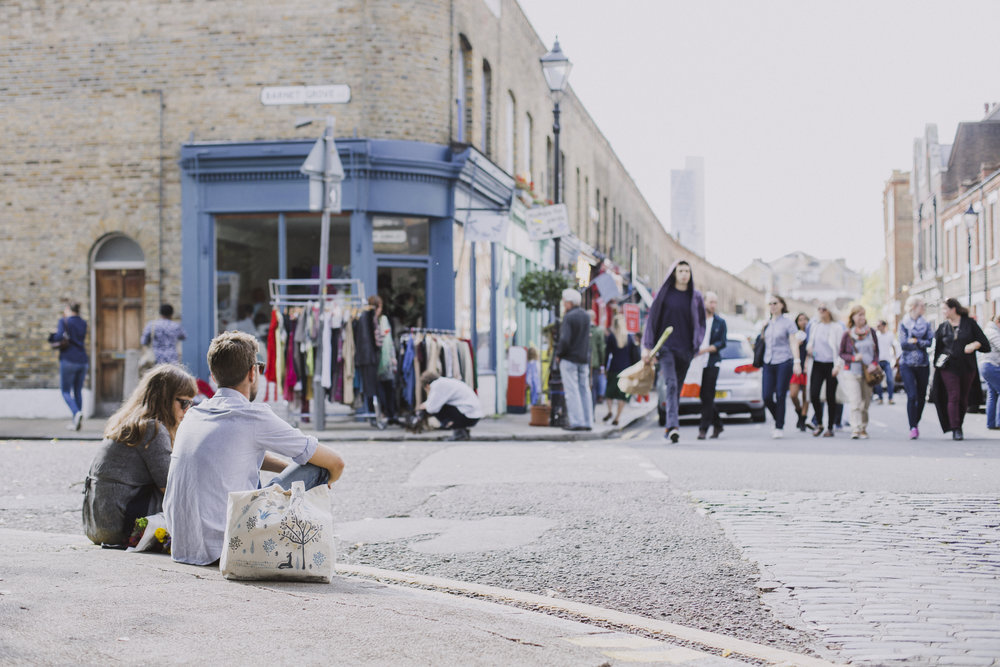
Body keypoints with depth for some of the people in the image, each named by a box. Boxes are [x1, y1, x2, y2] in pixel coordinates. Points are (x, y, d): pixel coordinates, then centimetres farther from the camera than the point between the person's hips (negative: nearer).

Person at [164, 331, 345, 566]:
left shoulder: (193, 414, 11)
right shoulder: (254, 417, -9)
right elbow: (336, 463, 0)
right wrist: (317, 486, 21)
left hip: (181, 546, 7)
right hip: (223, 549, -7)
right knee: (314, 470, 1)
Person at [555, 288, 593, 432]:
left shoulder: (569, 317, -14)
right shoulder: (585, 315, 10)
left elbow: (565, 339, -20)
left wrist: (558, 354, -4)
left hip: (569, 358, -7)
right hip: (584, 358, 7)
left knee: (572, 391, -5)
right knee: (584, 390, 10)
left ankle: (576, 422, -10)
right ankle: (588, 422, 10)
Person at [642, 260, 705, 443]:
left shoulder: (695, 297, 9)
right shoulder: (664, 293, 2)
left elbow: (700, 323, 14)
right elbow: (652, 318, 3)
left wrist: (696, 345, 2)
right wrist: (647, 347, -3)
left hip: (685, 349, 3)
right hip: (666, 345, -3)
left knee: (677, 388, 8)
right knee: (670, 384, -19)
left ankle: (669, 428, 19)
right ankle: (673, 425, -30)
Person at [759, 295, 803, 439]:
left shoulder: (788, 322, -1)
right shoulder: (767, 324, 15)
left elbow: (794, 343, -7)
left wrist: (797, 361, -15)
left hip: (784, 362, -5)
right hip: (768, 363, 5)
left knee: (780, 396, -6)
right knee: (766, 397, -3)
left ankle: (779, 428, 2)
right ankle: (779, 421, 19)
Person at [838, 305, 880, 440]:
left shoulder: (871, 332, 7)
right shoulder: (847, 334, -1)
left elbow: (876, 351, 13)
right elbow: (841, 353, 5)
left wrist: (874, 363, -4)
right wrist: (853, 358, -12)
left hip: (868, 372, 3)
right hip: (852, 372, -3)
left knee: (865, 403, 4)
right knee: (855, 402, -13)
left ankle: (863, 429, 12)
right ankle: (855, 429, -18)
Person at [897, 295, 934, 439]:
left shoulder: (926, 324, 10)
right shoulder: (903, 324, 2)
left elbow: (930, 341, -4)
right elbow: (903, 343, -10)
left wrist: (915, 341, -13)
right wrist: (922, 344, -10)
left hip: (923, 364, 3)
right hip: (907, 364, -3)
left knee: (921, 396, 8)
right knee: (912, 395, -14)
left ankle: (916, 422, 28)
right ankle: (913, 428, -11)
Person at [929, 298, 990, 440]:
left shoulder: (969, 323, 2)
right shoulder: (943, 327, 8)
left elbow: (983, 340, 2)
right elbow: (937, 347, 11)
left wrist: (974, 345, -18)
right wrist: (936, 365, 7)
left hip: (967, 367, 0)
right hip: (949, 367, 0)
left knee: (963, 398, 5)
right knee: (953, 397, -11)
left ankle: (958, 426, 20)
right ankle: (955, 430, -13)